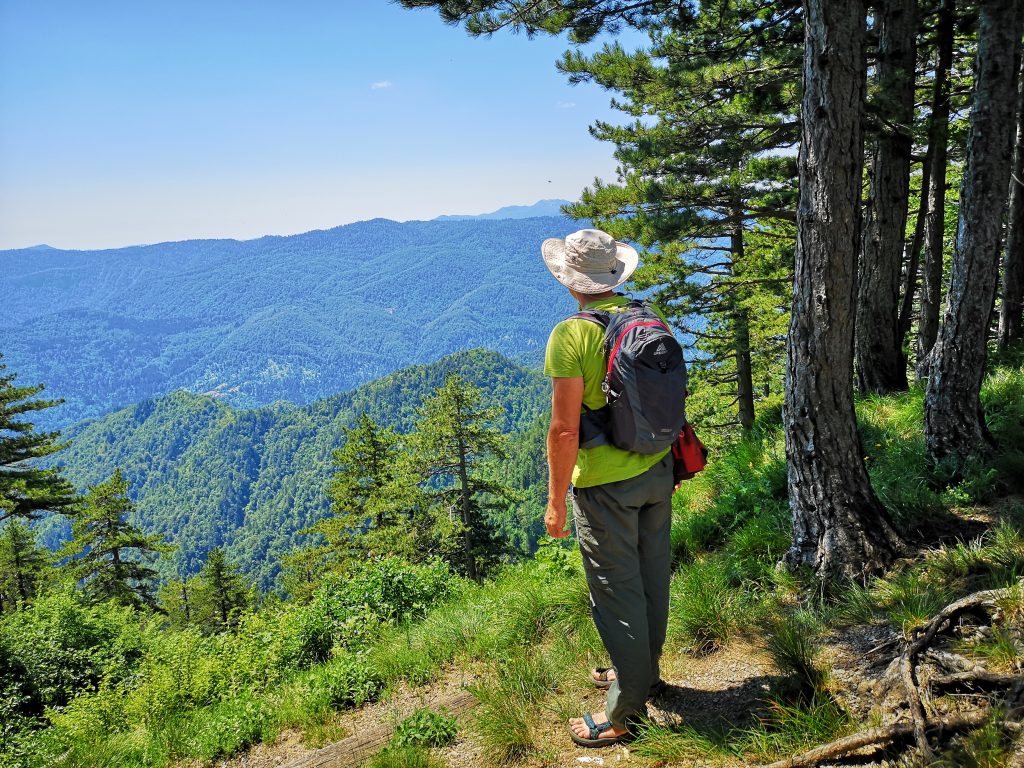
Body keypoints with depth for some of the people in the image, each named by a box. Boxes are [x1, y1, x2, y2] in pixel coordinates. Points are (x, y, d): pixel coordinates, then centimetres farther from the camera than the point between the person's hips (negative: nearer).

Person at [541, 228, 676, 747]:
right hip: (658, 471, 7)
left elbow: (565, 430, -21)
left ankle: (623, 713, 21)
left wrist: (555, 501, -11)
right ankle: (644, 672, 42)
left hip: (605, 485, -7)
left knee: (616, 592, 6)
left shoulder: (571, 335, -19)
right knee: (652, 577, 20)